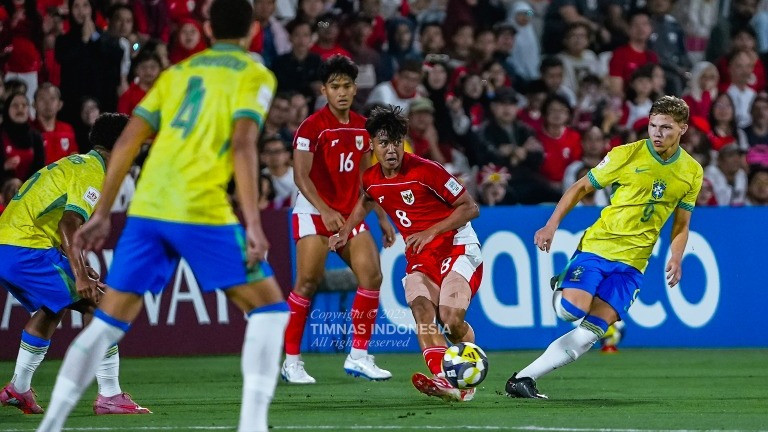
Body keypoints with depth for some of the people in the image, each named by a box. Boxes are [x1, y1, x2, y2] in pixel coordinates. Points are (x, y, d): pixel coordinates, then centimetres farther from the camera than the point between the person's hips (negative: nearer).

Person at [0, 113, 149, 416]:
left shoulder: (74, 164, 22)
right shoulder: (93, 173, -8)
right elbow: (68, 226, -20)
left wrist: (80, 268, 24)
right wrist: (80, 277, -25)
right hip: (28, 251, -10)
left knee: (50, 309, 29)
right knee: (97, 305, -6)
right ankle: (110, 396, -6)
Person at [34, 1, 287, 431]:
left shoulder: (178, 72, 22)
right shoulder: (255, 75, 6)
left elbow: (127, 142, 16)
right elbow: (243, 145, -9)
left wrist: (101, 213, 20)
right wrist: (253, 224, -14)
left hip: (146, 208, 5)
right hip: (201, 210, -5)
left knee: (107, 323, 12)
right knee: (269, 308, 6)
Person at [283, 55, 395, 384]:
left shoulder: (361, 127, 10)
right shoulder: (312, 126, -10)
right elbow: (301, 175, -15)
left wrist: (382, 217, 16)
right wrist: (325, 211, -26)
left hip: (350, 214, 6)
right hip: (314, 212, -6)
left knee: (372, 275, -6)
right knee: (309, 281, -12)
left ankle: (358, 356, 1)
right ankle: (291, 361, -4)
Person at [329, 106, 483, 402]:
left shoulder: (425, 171, -15)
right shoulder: (371, 179, 4)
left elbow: (470, 208, -11)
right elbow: (366, 201, 32)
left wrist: (431, 232, -18)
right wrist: (346, 231, 20)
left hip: (457, 248, -5)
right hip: (419, 257, 5)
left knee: (450, 317, -24)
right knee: (421, 309, -25)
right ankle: (443, 380, -40)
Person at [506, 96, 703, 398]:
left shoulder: (692, 172, 6)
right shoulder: (626, 155, -4)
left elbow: (681, 224, 16)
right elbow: (581, 188, 3)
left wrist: (676, 258, -3)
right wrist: (552, 225, -7)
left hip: (632, 262, 2)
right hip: (597, 246, -2)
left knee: (591, 332, -11)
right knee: (572, 310, -24)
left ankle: (524, 378, -6)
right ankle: (561, 288, 13)